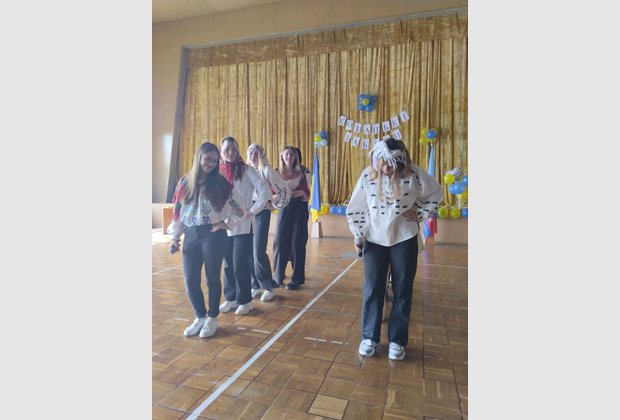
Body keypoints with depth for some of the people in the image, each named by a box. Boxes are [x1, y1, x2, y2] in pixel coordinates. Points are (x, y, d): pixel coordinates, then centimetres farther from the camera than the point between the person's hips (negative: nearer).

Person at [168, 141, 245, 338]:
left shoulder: (220, 183, -2)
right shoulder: (184, 182, 6)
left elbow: (239, 208, -1)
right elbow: (178, 211, 10)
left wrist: (226, 224, -4)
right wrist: (175, 237, 9)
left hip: (213, 235, -3)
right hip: (190, 235, 3)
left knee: (212, 278, 5)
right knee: (190, 281, 6)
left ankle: (212, 318, 23)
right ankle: (200, 317, 26)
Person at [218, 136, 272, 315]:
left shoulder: (246, 170, -5)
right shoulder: (218, 172, 7)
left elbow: (266, 191, -11)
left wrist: (252, 211, -10)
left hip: (242, 226, -4)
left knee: (240, 264, -1)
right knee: (228, 264, 12)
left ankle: (245, 300, 15)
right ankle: (230, 298, 27)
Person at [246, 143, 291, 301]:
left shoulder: (267, 170, -4)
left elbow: (284, 189, -5)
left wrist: (274, 205, -3)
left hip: (261, 212, -5)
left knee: (259, 252, -9)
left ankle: (269, 287, 6)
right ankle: (254, 286, 20)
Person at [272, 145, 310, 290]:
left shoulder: (301, 174, 7)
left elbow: (307, 197, 9)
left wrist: (302, 193, -12)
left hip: (299, 211, 1)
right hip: (283, 210, 0)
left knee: (297, 244, 1)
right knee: (280, 243, -1)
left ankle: (296, 279, 12)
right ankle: (278, 277, 17)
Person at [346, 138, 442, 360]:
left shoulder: (413, 174, -13)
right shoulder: (368, 175, -10)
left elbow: (436, 193, 4)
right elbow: (356, 207, 0)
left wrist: (420, 213, -4)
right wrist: (357, 235, -1)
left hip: (404, 239, 0)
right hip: (374, 239, 1)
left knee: (402, 291, 7)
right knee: (372, 289, 5)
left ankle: (397, 340, 21)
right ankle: (369, 337, 20)